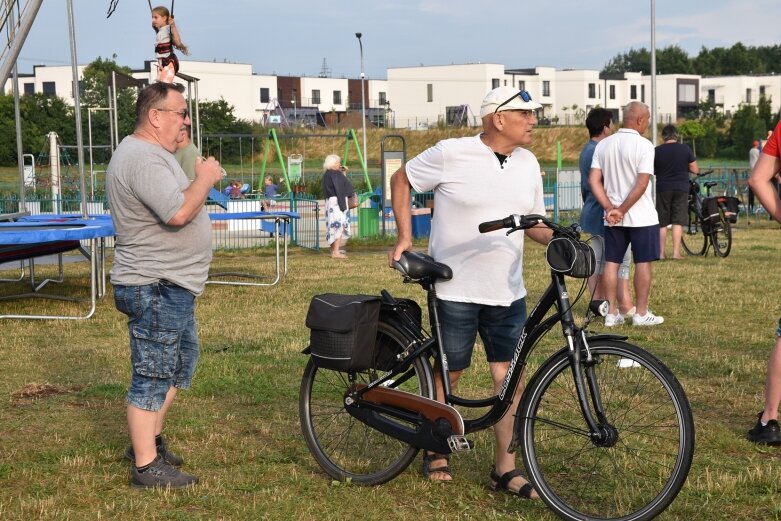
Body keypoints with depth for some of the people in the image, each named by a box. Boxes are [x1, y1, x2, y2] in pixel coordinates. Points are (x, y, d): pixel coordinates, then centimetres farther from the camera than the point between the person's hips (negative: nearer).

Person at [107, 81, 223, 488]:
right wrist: (205, 179, -15)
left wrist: (201, 178, 6)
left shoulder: (150, 153, 16)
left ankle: (149, 439, 31)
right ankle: (147, 466, 1)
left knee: (181, 362, 21)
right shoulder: (143, 158, -20)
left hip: (171, 286, 11)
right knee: (154, 375, -5)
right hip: (155, 287, -11)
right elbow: (179, 212, -29)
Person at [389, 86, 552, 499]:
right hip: (455, 290, -5)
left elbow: (534, 222, 15)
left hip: (508, 293, 5)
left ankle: (505, 469, 12)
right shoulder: (451, 154, -10)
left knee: (511, 378, 2)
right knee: (448, 373, 8)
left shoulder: (528, 163, 6)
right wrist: (404, 238, -3)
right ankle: (435, 450, 29)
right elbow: (401, 179, 2)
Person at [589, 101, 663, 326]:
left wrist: (610, 209, -5)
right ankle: (641, 313, 8)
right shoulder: (643, 145, -12)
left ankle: (611, 312, 12)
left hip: (612, 218, 5)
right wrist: (622, 210, -12)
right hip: (641, 216, -5)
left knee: (611, 262, 9)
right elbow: (642, 184, -18)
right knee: (643, 263, 4)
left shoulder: (603, 145, 5)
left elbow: (593, 181, -1)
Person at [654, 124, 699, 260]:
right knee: (678, 222, 1)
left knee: (662, 223, 8)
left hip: (663, 189, 0)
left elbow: (652, 171, 5)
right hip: (681, 188, 0)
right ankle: (676, 252, -5)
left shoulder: (657, 151, -3)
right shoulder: (685, 149, -3)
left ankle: (661, 253, 8)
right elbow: (695, 170, 0)